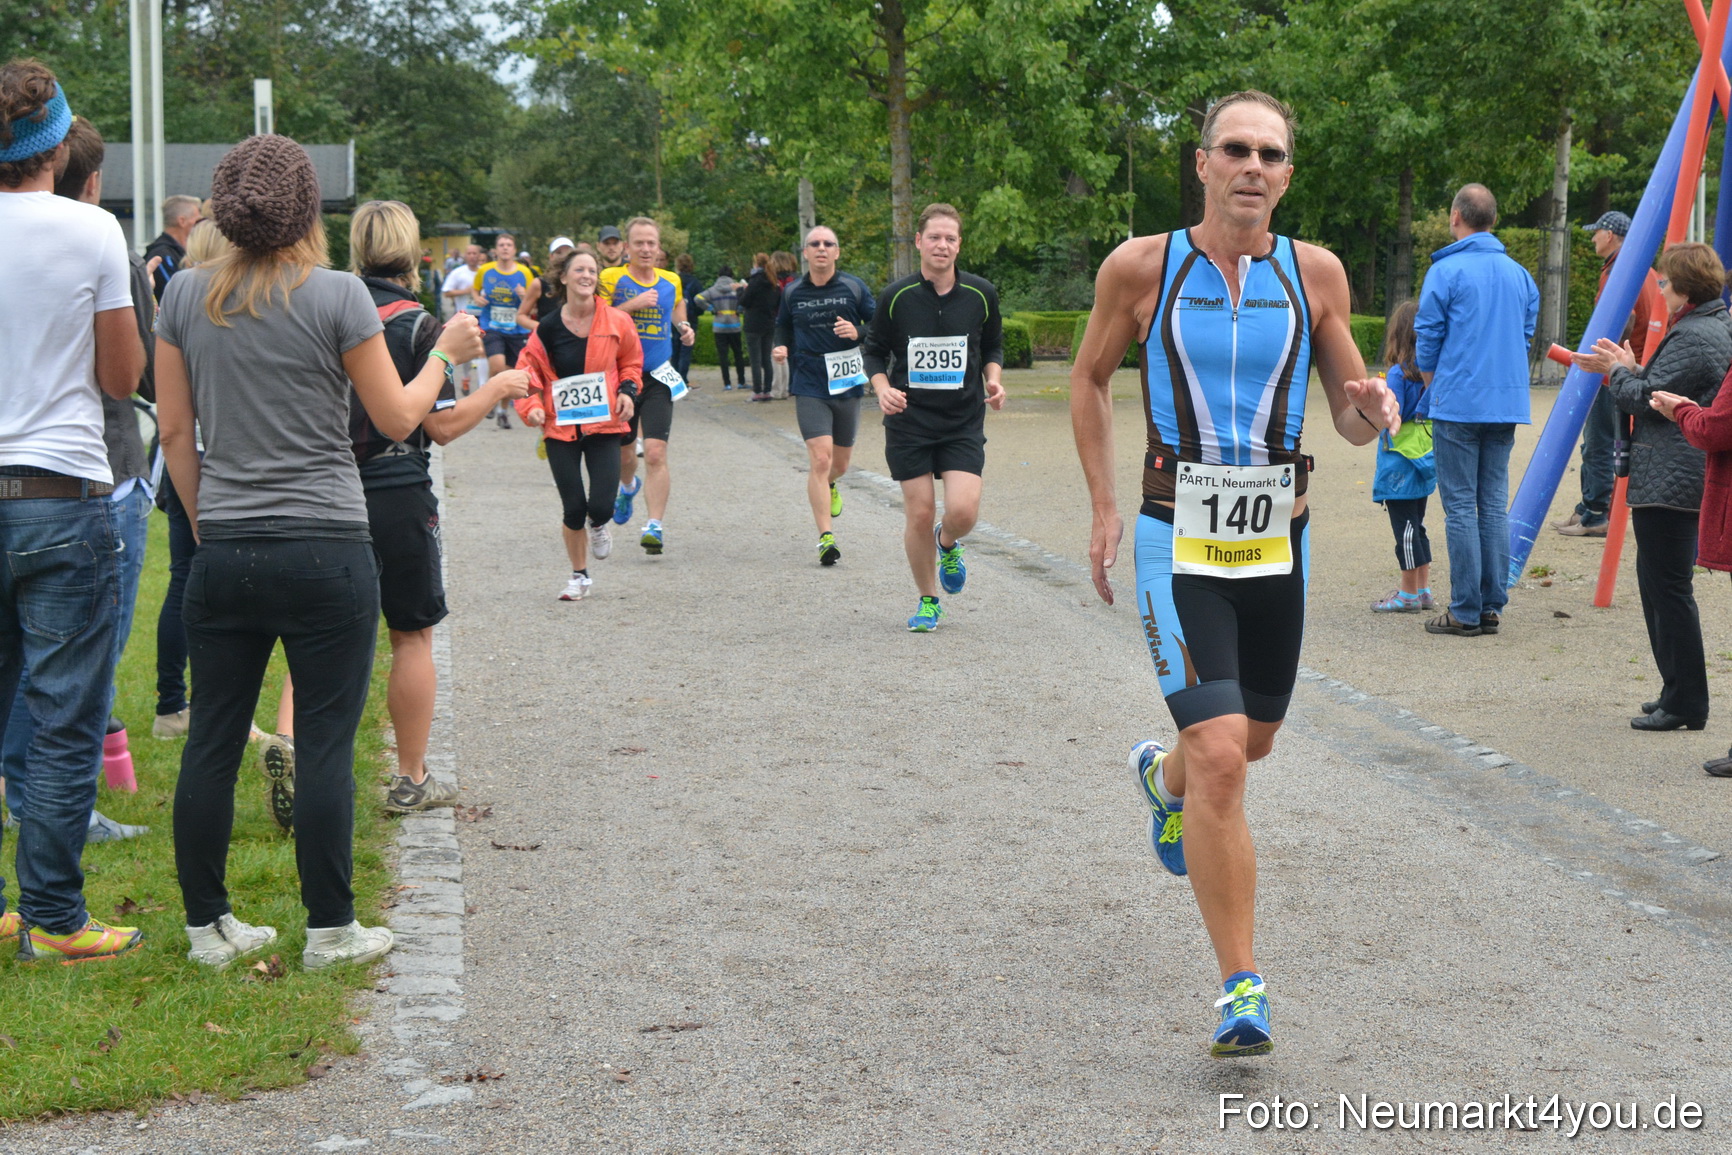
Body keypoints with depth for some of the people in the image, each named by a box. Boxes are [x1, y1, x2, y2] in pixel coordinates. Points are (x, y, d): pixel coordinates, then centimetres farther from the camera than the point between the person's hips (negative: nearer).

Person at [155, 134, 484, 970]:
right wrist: (444, 353, 14)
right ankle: (330, 930, 9)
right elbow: (397, 419, -2)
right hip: (324, 550, -4)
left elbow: (174, 430, 8)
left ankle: (207, 925, 17)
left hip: (224, 554, 4)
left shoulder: (185, 296, 5)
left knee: (212, 740, 9)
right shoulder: (337, 296, -8)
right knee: (325, 744, 2)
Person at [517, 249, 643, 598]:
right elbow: (527, 372, 4)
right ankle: (579, 576, 23)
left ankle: (599, 525, 29)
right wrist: (530, 407, -12)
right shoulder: (547, 330, -4)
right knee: (574, 509, 1)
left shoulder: (617, 323, -2)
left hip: (604, 425, 0)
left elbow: (631, 362, 14)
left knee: (601, 506, -11)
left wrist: (628, 390, -3)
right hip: (561, 428, 0)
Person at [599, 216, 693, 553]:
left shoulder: (671, 282, 8)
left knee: (655, 453, -14)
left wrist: (685, 332, 4)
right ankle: (628, 487, 49)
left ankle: (654, 526, -12)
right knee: (623, 454, 14)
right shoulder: (611, 279, -3)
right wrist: (633, 305, -19)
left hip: (658, 378, 1)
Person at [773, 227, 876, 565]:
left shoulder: (854, 287, 1)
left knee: (840, 462, 14)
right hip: (809, 388, -1)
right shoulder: (792, 293, 4)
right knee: (820, 458, -16)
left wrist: (857, 333, -16)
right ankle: (825, 538, -15)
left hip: (847, 385, 1)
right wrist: (781, 348, 0)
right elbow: (783, 327, 21)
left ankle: (829, 485, 53)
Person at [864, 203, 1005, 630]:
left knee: (963, 510, -15)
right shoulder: (897, 296, -3)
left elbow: (993, 346, 16)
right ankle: (927, 601, 19)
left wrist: (993, 380, -3)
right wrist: (883, 389, -10)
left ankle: (948, 544, 23)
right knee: (919, 514, -1)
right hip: (909, 422, 0)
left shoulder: (981, 294, 0)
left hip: (964, 422, 0)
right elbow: (874, 351, 7)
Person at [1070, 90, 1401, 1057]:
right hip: (1178, 539, -4)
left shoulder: (1314, 272, 2)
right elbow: (1090, 379, 10)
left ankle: (1163, 778, 56)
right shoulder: (1142, 267, -4)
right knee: (1220, 758, -16)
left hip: (1278, 538, 4)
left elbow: (1349, 415, 9)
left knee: (1252, 742, 20)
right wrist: (1104, 507, 3)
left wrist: (1371, 410, -15)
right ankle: (1242, 989, -9)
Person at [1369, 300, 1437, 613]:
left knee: (1406, 529, -1)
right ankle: (1423, 590, 21)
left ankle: (1409, 594, 3)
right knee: (1416, 526, 16)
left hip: (1401, 462, -7)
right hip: (1424, 459, 7)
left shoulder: (1399, 373, -16)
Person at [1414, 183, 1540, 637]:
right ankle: (1492, 608, 11)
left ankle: (1465, 612, -2)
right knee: (1495, 505, 9)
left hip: (1458, 406, -5)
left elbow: (1428, 337, -4)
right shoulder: (1519, 274, 9)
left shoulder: (1446, 271, -8)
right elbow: (1527, 335, 16)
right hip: (1507, 404, 5)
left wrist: (1432, 380, 14)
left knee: (1461, 507, -2)